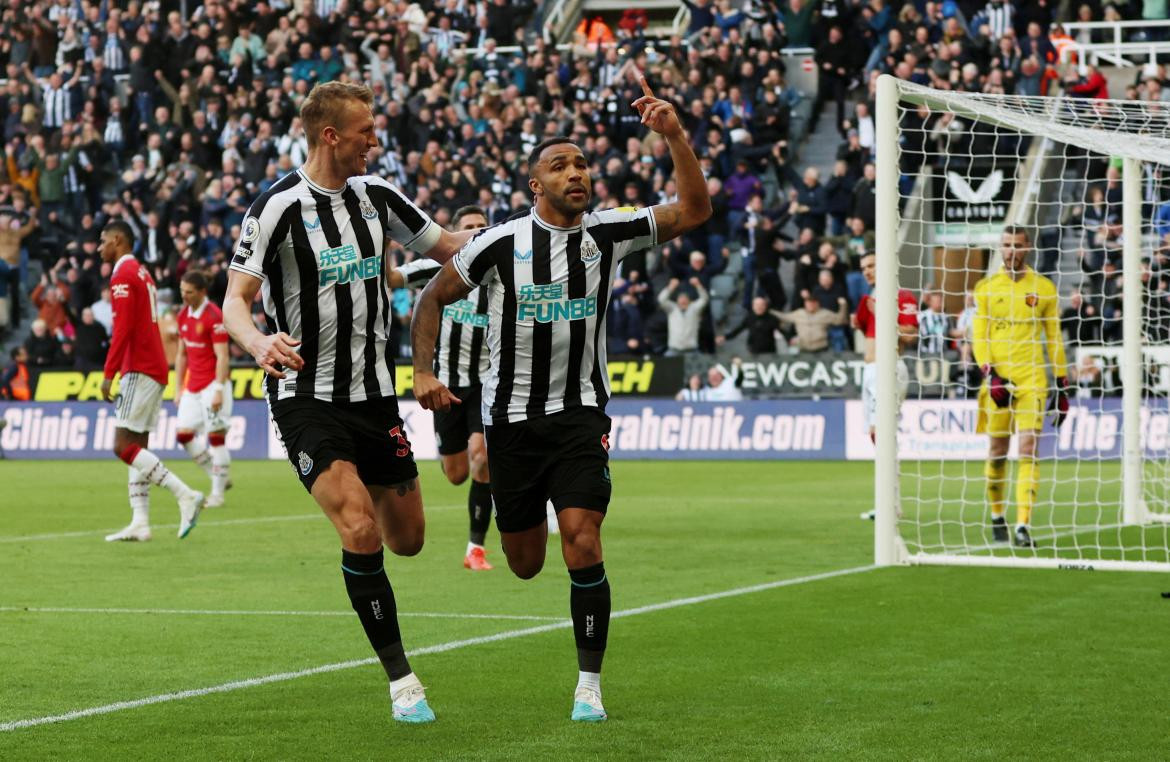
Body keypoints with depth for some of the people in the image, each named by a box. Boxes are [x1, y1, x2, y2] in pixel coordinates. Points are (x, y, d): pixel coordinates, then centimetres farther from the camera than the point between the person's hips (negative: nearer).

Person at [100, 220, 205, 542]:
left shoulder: (123, 276, -10)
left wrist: (109, 374, -18)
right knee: (137, 447, 7)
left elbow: (123, 330, -19)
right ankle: (140, 523, 2)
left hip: (139, 370, -10)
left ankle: (186, 496, -18)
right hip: (155, 370, 10)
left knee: (124, 446, -12)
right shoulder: (142, 274, 20)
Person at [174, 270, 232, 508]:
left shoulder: (214, 316, -14)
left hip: (212, 384, -8)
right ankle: (219, 477, 15)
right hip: (192, 387, 8)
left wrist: (218, 390, -22)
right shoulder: (183, 315, 10)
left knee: (216, 436, -8)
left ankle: (217, 493, -1)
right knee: (184, 434, 0)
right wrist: (178, 388, 13)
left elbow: (222, 356, -17)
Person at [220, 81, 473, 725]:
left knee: (406, 539, 10)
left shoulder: (376, 196, 5)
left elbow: (446, 247, 17)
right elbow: (235, 299, -14)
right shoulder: (277, 208, -13)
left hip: (374, 393, 6)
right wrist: (259, 342, -36)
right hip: (306, 399, -6)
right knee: (361, 533, -21)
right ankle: (401, 681, -11)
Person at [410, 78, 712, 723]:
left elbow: (694, 210, -6)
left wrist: (674, 134, -18)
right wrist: (423, 371, -7)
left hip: (580, 415, 0)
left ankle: (589, 682, -5)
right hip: (511, 416, 0)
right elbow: (433, 298, 4)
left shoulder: (608, 233, -3)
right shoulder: (500, 243, -7)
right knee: (525, 565, 9)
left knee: (582, 546, -18)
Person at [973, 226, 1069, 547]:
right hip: (998, 379, 1)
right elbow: (979, 337, 3)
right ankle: (996, 517, 25)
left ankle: (1023, 526, -16)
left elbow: (1054, 337, 11)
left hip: (1032, 379, -1)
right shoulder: (986, 288, 6)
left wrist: (1062, 384, 8)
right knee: (997, 452, 6)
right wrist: (990, 375, -11)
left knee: (1028, 448, -11)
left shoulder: (1044, 288, 6)